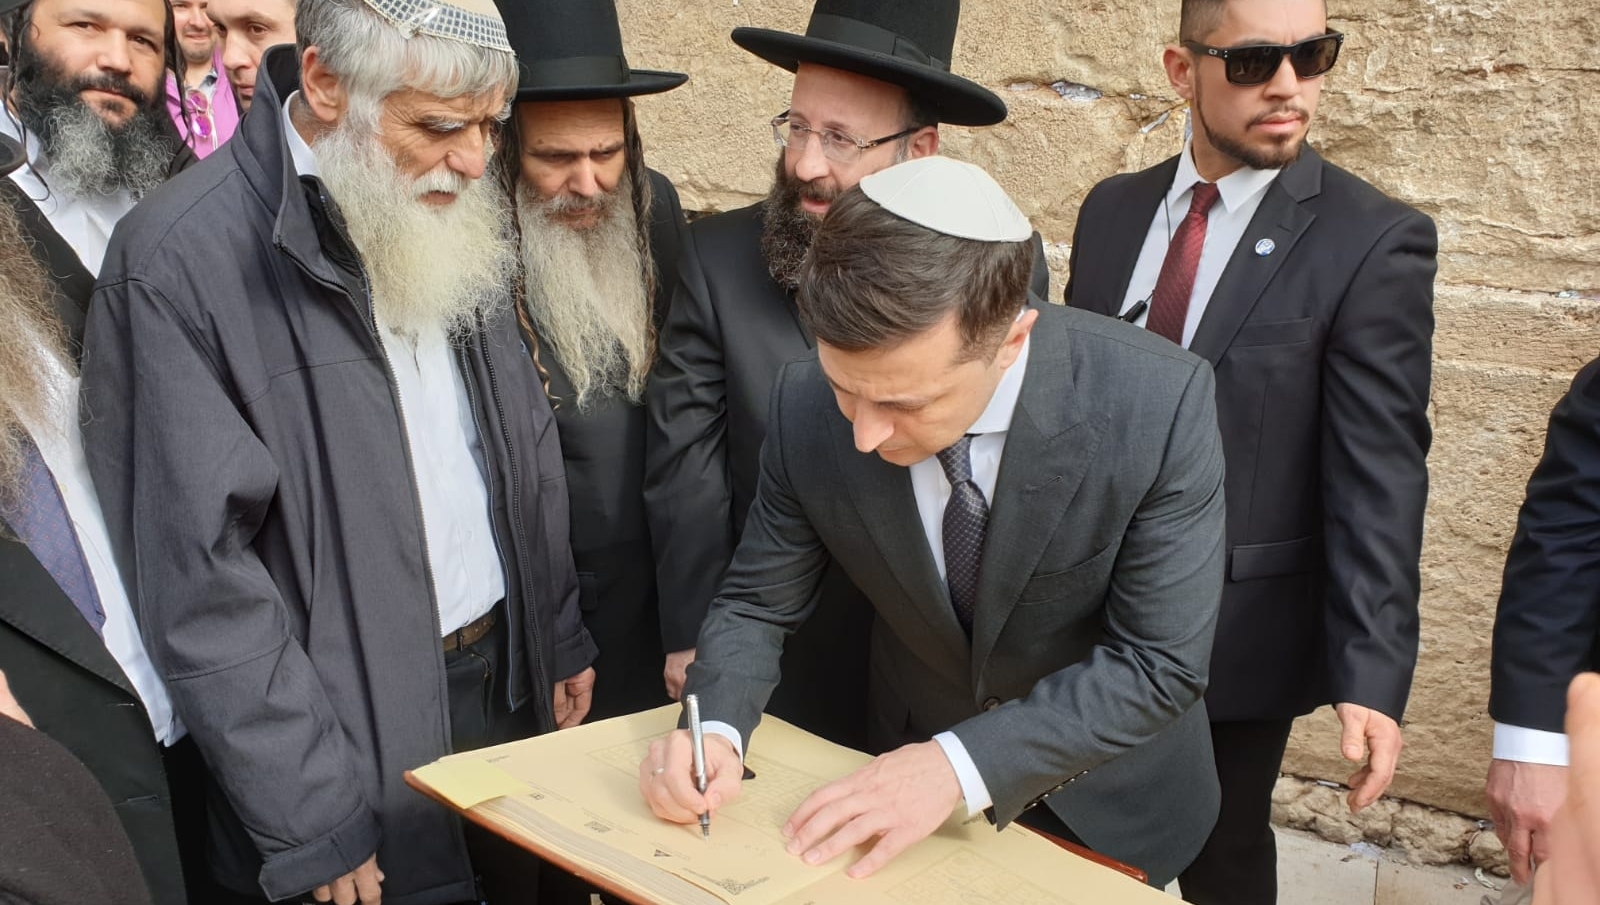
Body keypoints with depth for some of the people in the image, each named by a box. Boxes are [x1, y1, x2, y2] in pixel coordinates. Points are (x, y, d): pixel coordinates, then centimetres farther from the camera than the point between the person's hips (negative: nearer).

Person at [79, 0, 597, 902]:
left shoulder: (454, 215, 2)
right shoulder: (183, 261, -19)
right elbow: (201, 574, -19)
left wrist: (559, 638, 10)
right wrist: (310, 826, -16)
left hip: (515, 688, 6)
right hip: (364, 746, -6)